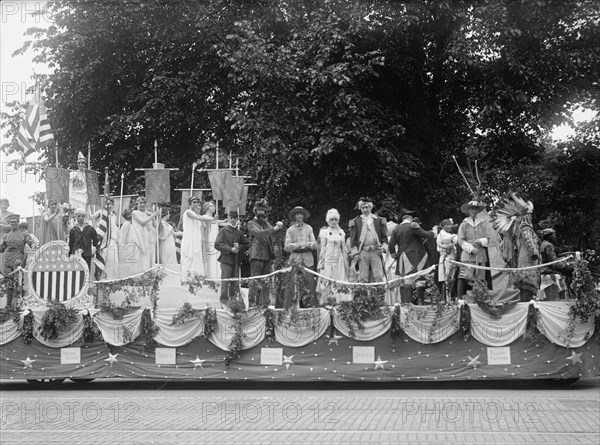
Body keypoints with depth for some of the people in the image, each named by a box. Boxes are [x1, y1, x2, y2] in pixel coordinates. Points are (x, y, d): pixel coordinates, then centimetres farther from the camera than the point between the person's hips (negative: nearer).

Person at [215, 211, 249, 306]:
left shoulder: (239, 233, 14)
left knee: (235, 281, 6)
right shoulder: (223, 231, 1)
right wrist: (230, 249, -14)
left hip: (236, 260, 4)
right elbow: (217, 244, -6)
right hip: (226, 259, -4)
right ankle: (224, 300, -5)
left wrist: (239, 247, -3)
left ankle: (233, 299, 16)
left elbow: (247, 244, 18)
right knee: (225, 281, -8)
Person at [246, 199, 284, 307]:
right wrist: (274, 229, -22)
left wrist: (279, 227, 0)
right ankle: (252, 303, -6)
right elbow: (258, 233, -17)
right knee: (255, 282, -7)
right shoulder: (251, 223, 1)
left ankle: (265, 303, 10)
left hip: (268, 257, 6)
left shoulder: (266, 223, 21)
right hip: (256, 256, -6)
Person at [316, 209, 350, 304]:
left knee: (340, 281, -2)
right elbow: (322, 249, 2)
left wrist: (345, 262, 12)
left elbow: (344, 249, 17)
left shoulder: (341, 232, 14)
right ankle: (325, 302, -6)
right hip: (328, 260, -3)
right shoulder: (324, 232, 4)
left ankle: (340, 302, 0)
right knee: (327, 282, -10)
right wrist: (321, 263, -3)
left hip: (339, 261, 3)